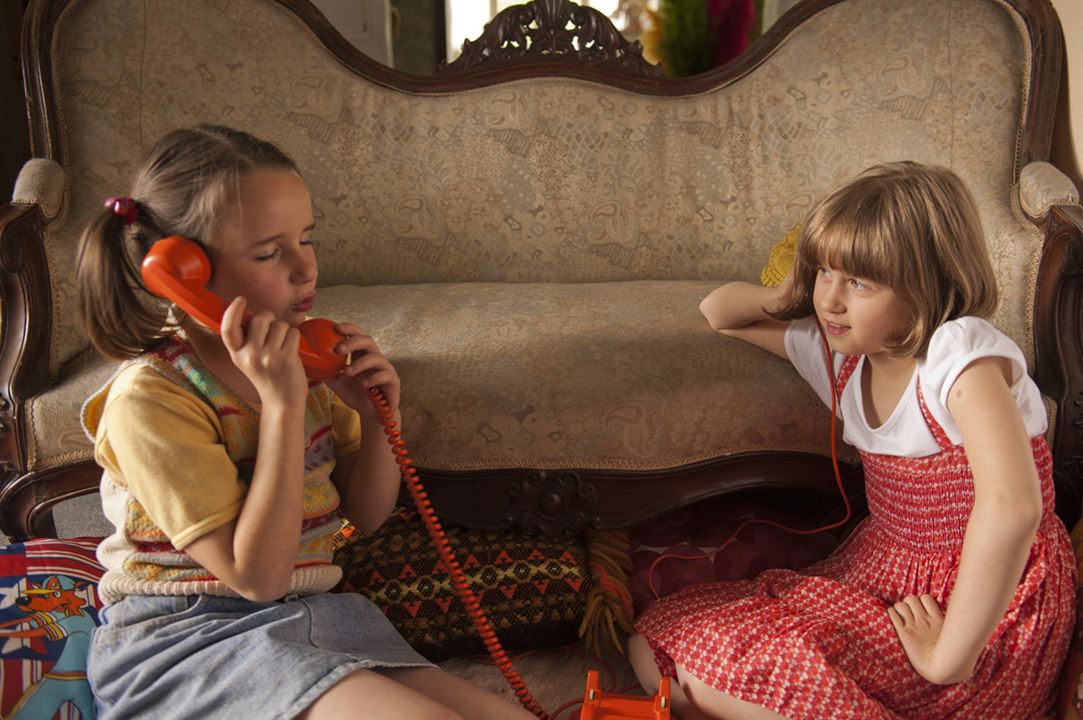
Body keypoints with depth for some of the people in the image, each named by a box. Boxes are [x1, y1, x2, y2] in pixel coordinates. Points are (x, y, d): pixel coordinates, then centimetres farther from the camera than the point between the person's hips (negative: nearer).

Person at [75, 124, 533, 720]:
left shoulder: (304, 356, 3)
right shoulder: (148, 397, -17)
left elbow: (366, 514, 12)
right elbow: (257, 576, -20)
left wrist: (378, 418, -7)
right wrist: (282, 404, -24)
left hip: (311, 617, 6)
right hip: (185, 640, -6)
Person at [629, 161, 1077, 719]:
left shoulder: (960, 351, -21)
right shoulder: (843, 351, 4)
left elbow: (1012, 507, -35)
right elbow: (717, 312, 20)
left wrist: (949, 658, -30)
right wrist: (788, 295, 1)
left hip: (989, 602, -8)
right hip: (882, 570, 8)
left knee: (711, 672, -22)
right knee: (657, 649, -6)